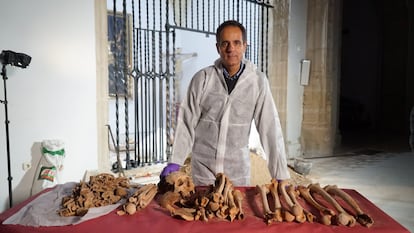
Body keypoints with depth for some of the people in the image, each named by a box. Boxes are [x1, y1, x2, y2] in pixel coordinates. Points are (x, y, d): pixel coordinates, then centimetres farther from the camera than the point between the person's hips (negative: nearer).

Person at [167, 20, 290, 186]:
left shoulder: (258, 81, -8)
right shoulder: (202, 78, -8)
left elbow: (270, 128, -8)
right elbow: (186, 123, -4)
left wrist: (281, 174, -9)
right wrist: (174, 162, -6)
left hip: (238, 168, 0)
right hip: (203, 167, 0)